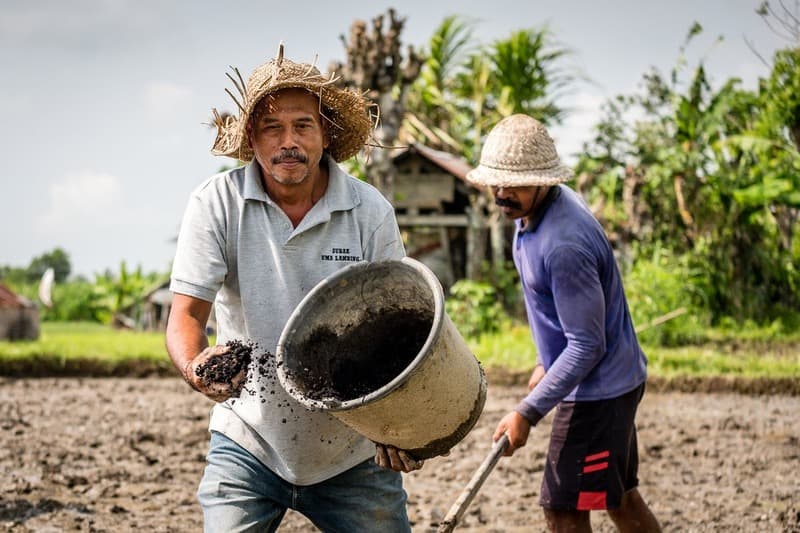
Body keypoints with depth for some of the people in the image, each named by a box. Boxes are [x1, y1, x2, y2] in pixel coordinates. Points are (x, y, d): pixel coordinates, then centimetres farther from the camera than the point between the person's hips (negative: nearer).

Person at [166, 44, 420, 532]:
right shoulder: (217, 203, -7)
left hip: (354, 451, 1)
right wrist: (196, 367, -33)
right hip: (249, 442, -1)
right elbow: (186, 314, -9)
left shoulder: (370, 212, -5)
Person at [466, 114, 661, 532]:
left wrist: (529, 412, -25)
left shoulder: (563, 245, -30)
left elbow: (587, 345, -27)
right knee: (621, 499, 21)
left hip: (596, 390, -10)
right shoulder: (533, 211, 1)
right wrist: (546, 362, 21)